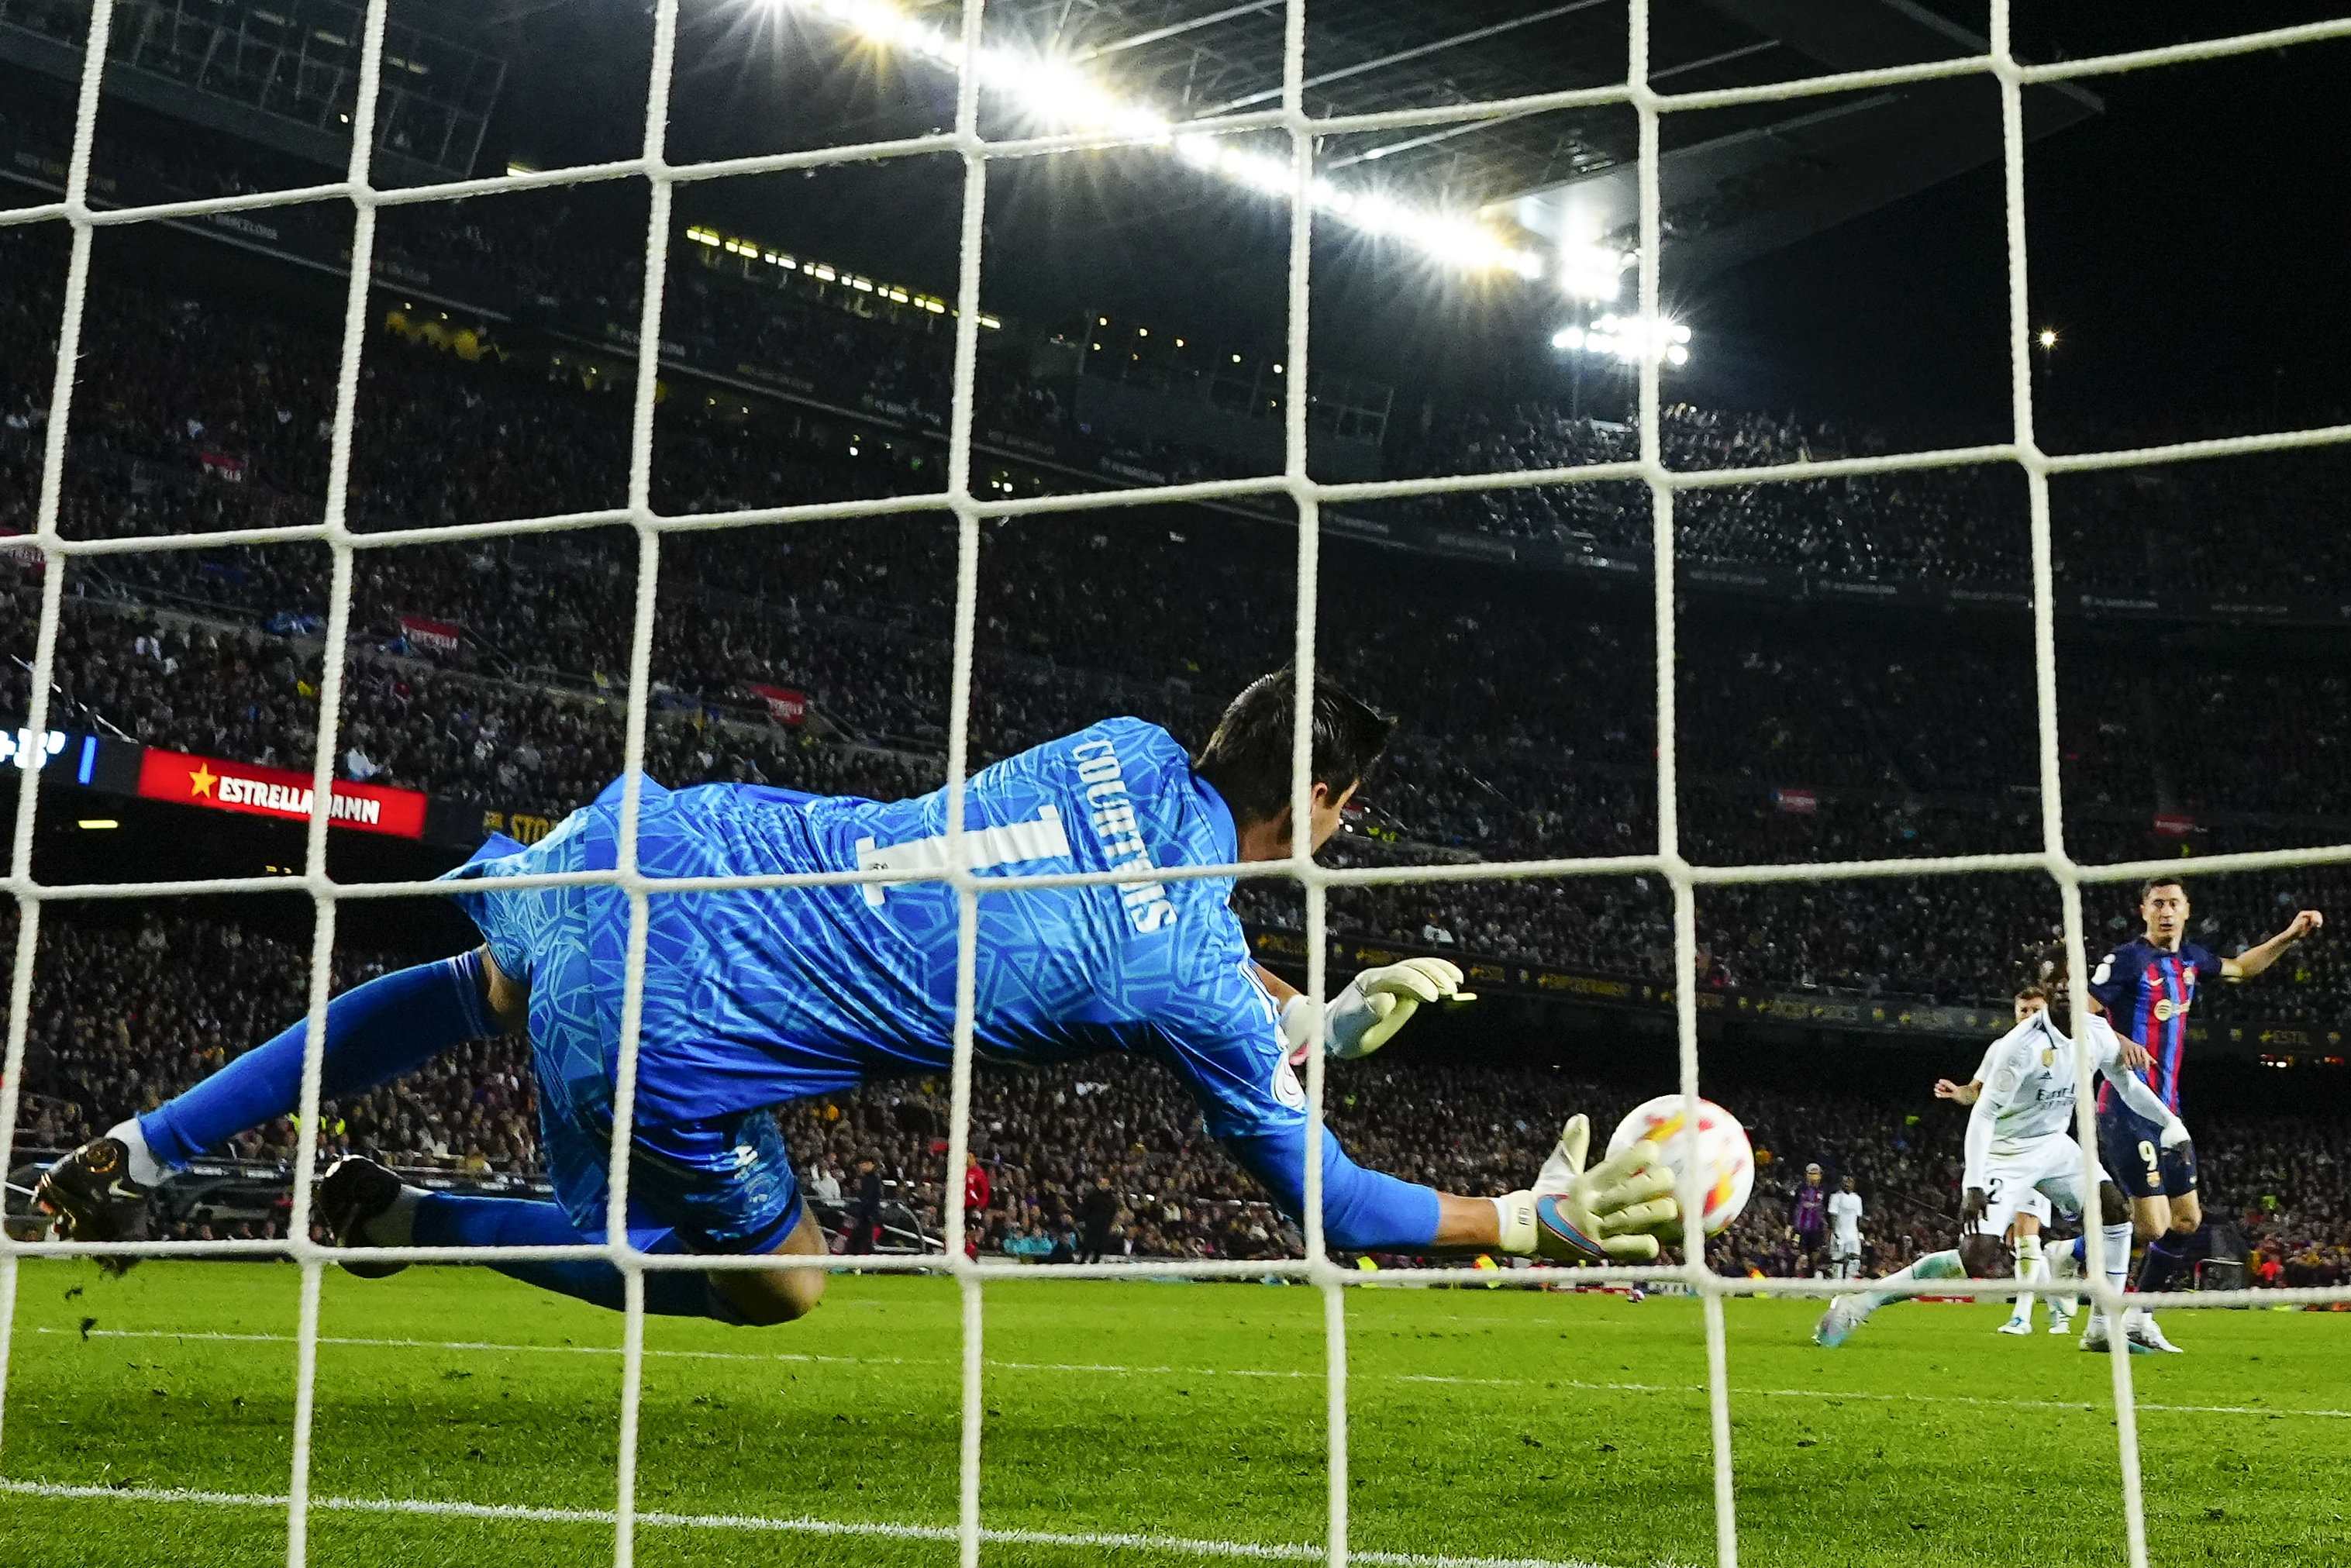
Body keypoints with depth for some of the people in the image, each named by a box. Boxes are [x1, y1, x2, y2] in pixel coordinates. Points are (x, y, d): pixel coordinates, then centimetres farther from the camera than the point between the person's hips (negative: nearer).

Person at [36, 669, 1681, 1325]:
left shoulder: (1127, 747, 6)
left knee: (478, 988, 38)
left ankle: (140, 1150, 40)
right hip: (674, 1042, -6)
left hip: (666, 844, 6)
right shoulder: (1206, 989, -12)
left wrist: (1327, 1015, 26)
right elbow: (1333, 1198, 0)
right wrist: (1541, 1218, 11)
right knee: (771, 1286, 21)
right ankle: (408, 1221, 18)